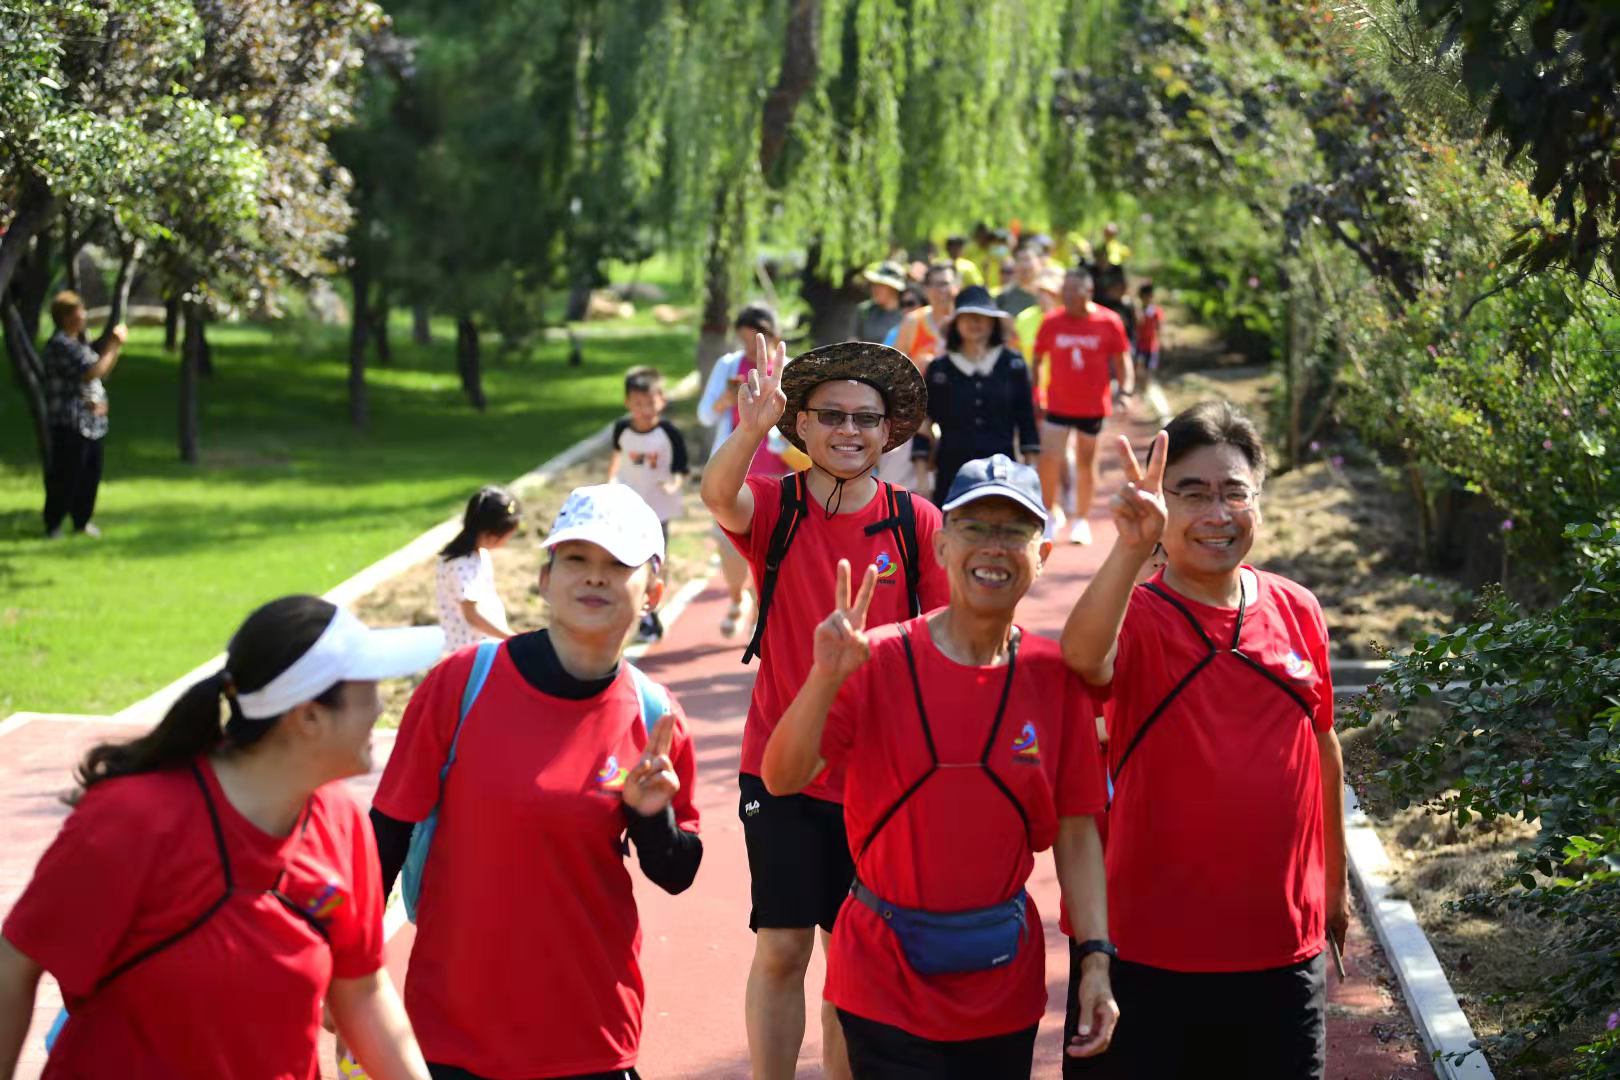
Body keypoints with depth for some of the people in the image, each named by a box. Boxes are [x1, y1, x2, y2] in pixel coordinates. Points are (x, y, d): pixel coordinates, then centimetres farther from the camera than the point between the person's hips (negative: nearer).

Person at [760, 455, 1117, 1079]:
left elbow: (1076, 830, 1)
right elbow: (782, 780, -17)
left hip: (1005, 984, 3)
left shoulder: (1054, 676, -2)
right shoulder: (878, 662, -9)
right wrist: (826, 676, -31)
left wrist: (1096, 958, -6)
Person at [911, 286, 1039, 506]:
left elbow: (1026, 422, 7)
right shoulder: (939, 369, 4)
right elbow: (923, 427, 6)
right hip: (952, 474, 0)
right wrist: (921, 478, 0)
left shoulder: (1013, 365, 4)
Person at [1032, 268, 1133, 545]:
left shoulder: (1109, 322, -5)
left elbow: (1121, 360, 2)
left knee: (1086, 463, 10)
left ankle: (1081, 521, 23)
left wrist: (1125, 389, -10)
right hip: (1058, 405, 0)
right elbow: (1037, 360, 6)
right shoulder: (1051, 322, -3)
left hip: (1094, 406, 0)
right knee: (1049, 459, -10)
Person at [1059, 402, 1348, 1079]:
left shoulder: (1297, 611, 2)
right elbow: (1082, 656, -34)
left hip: (1284, 946, 4)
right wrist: (1131, 548, -50)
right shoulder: (1135, 618, -10)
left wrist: (1335, 882, 21)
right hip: (1153, 951, -4)